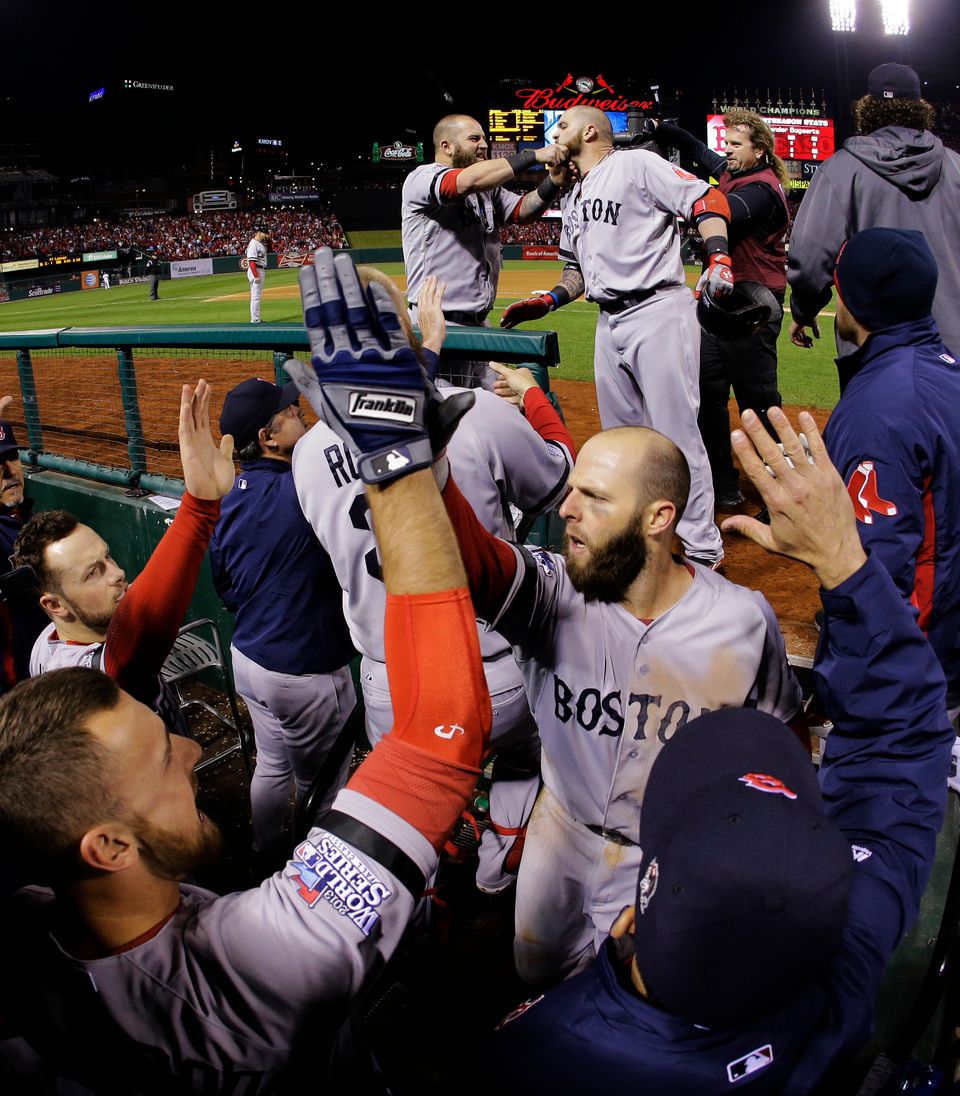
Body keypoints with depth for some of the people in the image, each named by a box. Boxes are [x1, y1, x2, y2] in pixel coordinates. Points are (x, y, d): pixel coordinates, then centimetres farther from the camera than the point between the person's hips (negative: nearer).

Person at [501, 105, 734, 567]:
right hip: (609, 321, 8)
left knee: (676, 432, -8)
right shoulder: (572, 198, 22)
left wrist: (718, 259, -24)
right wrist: (549, 301, 11)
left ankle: (703, 548, 0)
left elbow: (707, 201, -9)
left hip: (658, 311, -8)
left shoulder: (636, 164, -2)